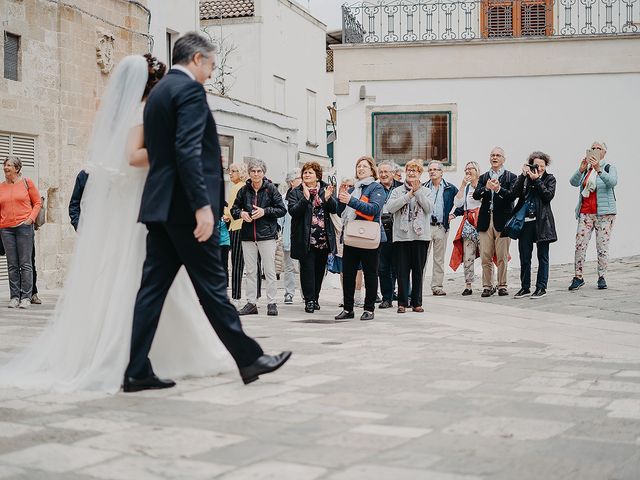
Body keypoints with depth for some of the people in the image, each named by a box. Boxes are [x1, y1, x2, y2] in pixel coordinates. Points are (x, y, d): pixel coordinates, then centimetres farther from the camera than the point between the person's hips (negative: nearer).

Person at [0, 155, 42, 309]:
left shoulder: (26, 182, 5)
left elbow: (37, 202, 7)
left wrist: (31, 218, -5)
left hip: (24, 227, -3)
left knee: (25, 263, -4)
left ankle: (26, 297, 0)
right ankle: (14, 297, 8)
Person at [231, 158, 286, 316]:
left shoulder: (271, 189, 0)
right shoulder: (244, 190, 8)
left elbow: (282, 210, 0)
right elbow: (234, 209, 17)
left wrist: (265, 211, -12)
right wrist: (241, 213, -5)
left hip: (267, 234, -3)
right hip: (248, 235, 3)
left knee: (269, 271, -2)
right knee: (250, 271, 6)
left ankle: (271, 303, 4)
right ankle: (251, 303, 12)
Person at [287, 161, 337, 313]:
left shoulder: (325, 189, 9)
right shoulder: (295, 192, 2)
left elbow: (334, 209, 1)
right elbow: (293, 211, -12)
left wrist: (328, 198, -19)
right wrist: (305, 198, -24)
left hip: (324, 238, 3)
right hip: (306, 238, -3)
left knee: (320, 269, 10)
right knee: (308, 269, -4)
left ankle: (315, 298, 21)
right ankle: (309, 300, 1)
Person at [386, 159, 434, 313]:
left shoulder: (426, 191, 10)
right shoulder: (397, 191, 10)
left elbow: (429, 208, -7)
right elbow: (390, 207, -7)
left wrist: (418, 192, -11)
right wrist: (409, 195, -10)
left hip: (421, 235, 0)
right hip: (401, 235, 0)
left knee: (418, 270, 3)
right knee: (402, 270, 0)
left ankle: (417, 302, 10)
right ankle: (402, 302, 5)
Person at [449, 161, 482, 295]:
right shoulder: (466, 187, 18)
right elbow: (458, 203, 5)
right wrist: (463, 185, 1)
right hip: (468, 223, 5)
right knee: (467, 256, 0)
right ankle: (468, 286, 3)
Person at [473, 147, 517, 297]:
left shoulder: (511, 177, 5)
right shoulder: (483, 177, 15)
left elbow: (512, 195, -10)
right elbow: (475, 195, 2)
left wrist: (499, 189, -25)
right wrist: (486, 188, -17)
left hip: (502, 221, -3)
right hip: (486, 221, 3)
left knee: (502, 257, 0)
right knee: (485, 257, 2)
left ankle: (502, 286, 9)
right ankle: (487, 286, 9)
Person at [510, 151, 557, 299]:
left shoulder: (550, 179, 5)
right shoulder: (525, 178, 8)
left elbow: (549, 195, -11)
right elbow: (514, 194, -5)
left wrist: (536, 180, -13)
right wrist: (523, 175, -11)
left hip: (541, 221, -2)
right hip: (525, 221, 2)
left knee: (542, 256, 3)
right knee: (524, 257, 6)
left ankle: (541, 287, 9)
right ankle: (525, 288, 15)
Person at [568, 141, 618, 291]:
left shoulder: (609, 167, 3)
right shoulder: (586, 168, 14)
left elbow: (612, 182, -18)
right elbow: (573, 182, -1)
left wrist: (598, 169, -31)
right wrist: (581, 169, -19)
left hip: (604, 213, -3)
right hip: (585, 213, 3)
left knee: (602, 246, -3)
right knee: (580, 245, -5)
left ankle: (602, 277, 5)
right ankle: (578, 277, -1)